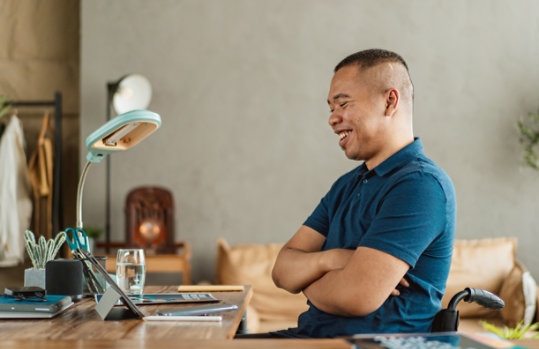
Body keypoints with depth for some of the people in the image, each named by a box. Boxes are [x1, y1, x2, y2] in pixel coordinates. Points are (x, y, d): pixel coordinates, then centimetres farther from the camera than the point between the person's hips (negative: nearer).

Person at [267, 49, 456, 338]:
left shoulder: (421, 184, -14)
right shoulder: (346, 185, 17)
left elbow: (357, 296, -23)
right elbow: (282, 269, 9)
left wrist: (306, 280, -1)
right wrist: (328, 260, -14)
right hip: (313, 334, 8)